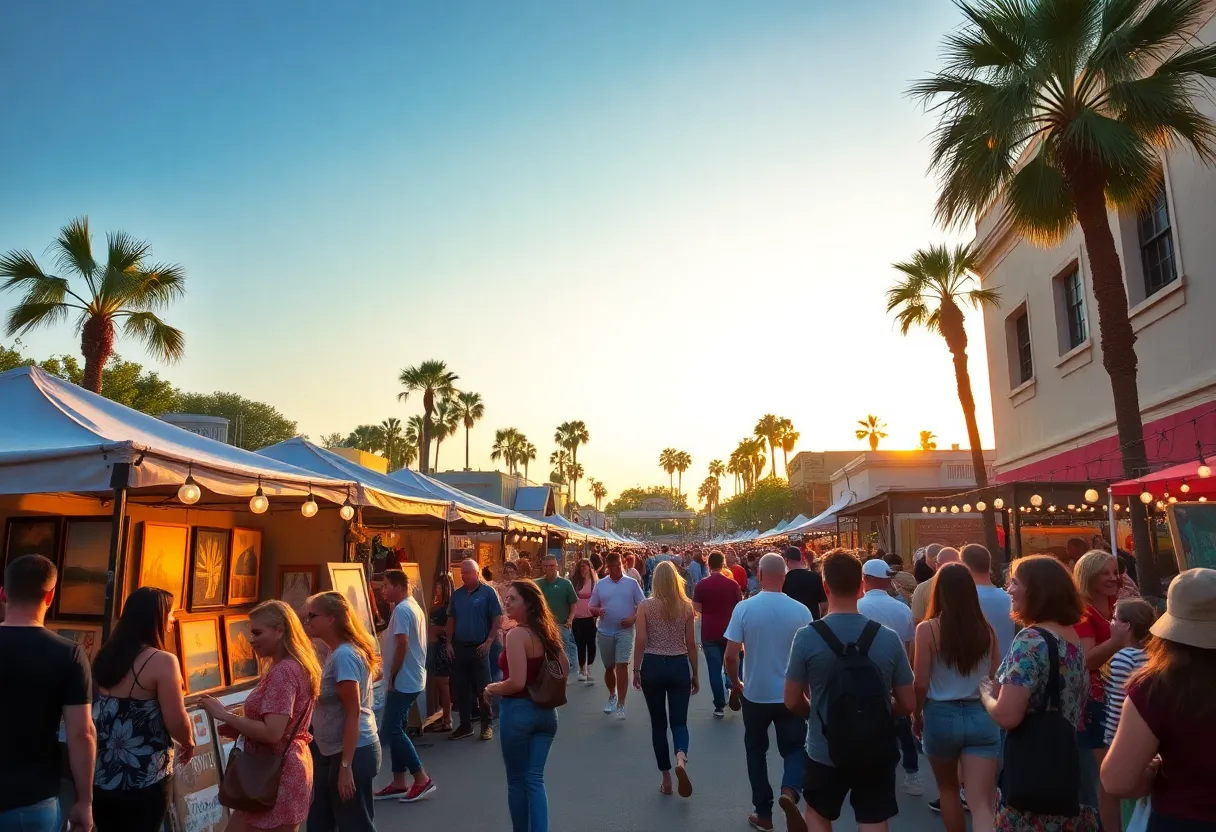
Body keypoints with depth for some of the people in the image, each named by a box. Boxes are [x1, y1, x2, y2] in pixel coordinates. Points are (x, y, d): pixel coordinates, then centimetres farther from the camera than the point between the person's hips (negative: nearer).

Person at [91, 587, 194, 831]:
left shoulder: (106, 655, 4)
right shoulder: (162, 661, -18)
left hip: (101, 776, 7)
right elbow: (176, 723, -18)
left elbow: (100, 710, 14)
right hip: (144, 780, -7)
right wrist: (189, 743, 2)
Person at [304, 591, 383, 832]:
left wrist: (346, 766, -22)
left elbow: (354, 712, -22)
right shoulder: (338, 653, 10)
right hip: (331, 751, 10)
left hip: (353, 752, -10)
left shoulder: (343, 656, -20)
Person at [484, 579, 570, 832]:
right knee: (535, 779, 11)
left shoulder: (516, 634, -18)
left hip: (519, 711, -7)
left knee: (516, 781, 11)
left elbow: (517, 683, -23)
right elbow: (565, 670, 14)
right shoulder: (546, 631, 6)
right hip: (546, 711, 7)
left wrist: (492, 689, -6)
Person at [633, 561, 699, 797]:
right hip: (679, 666, 1)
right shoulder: (686, 606, -2)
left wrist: (636, 669, 4)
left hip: (652, 666, -1)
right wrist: (695, 673, 11)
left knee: (658, 723, 12)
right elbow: (691, 644, 2)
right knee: (679, 721, 7)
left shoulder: (645, 606, -6)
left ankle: (666, 778, 17)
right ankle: (681, 757, -24)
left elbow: (640, 641, -8)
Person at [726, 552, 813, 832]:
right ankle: (790, 791, -12)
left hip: (754, 694, 0)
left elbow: (731, 655, -11)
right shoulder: (800, 610, -11)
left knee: (756, 751, 19)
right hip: (791, 696, 0)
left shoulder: (744, 608, -13)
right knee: (795, 749, 15)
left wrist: (735, 684, 7)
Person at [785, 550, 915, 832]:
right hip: (876, 752, 1)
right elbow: (908, 704, -3)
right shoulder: (888, 638, -11)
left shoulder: (806, 637, -17)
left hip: (825, 751, -1)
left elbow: (792, 701, -8)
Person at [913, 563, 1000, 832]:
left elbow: (921, 683, -9)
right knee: (982, 804, 0)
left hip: (942, 714, -2)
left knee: (948, 788, 24)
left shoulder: (927, 629, -11)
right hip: (981, 716, 2)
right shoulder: (986, 629, -1)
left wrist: (917, 716, 7)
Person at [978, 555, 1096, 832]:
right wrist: (1003, 689, 15)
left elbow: (1007, 716, -28)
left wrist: (986, 693, -7)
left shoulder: (1030, 640, -22)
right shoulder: (1072, 636, 5)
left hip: (1033, 768, -8)